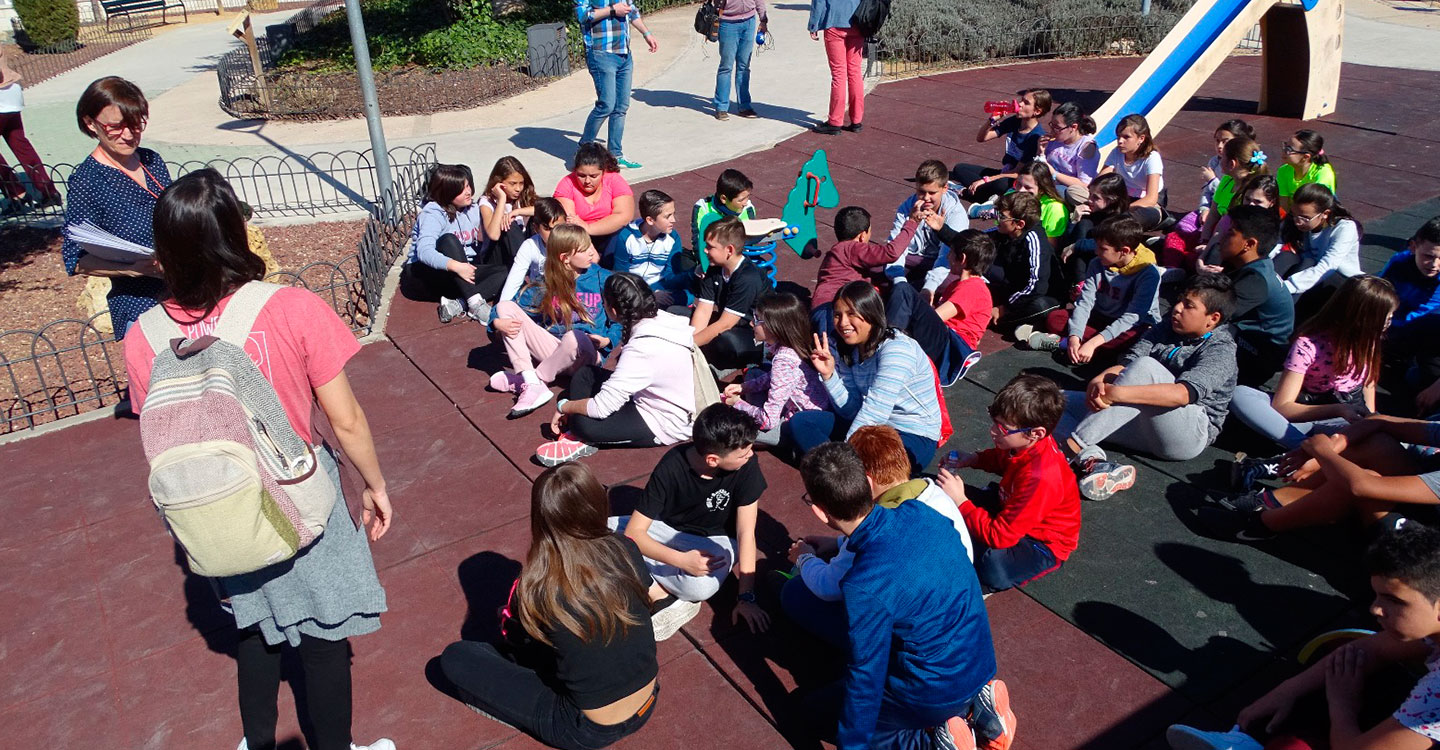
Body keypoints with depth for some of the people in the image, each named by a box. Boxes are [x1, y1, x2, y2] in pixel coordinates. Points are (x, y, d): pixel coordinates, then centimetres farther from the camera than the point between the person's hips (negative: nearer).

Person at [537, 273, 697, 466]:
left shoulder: (642, 349, -33)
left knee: (584, 423, -24)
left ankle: (581, 440, 6)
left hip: (665, 426, -9)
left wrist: (563, 407, -12)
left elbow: (601, 407, -28)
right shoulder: (660, 318, -9)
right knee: (584, 375, 5)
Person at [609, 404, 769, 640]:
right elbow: (633, 533, -22)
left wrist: (746, 598, -22)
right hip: (667, 529, 2)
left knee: (702, 586, -37)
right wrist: (682, 560, -35)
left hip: (714, 541, -2)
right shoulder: (670, 468, -24)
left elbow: (746, 533, -19)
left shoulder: (747, 465, -24)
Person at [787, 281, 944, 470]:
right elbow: (851, 411, -1)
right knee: (799, 423, -3)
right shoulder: (848, 350, 2)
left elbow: (874, 412, -27)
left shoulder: (896, 349, -22)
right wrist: (828, 374, -13)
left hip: (914, 438, -8)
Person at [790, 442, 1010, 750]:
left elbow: (865, 677, -21)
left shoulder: (864, 588, -34)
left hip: (936, 694, -7)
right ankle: (977, 709, 16)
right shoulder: (920, 513, -13)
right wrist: (832, 543, 26)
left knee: (824, 711, 14)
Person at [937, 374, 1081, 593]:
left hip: (1043, 543, -9)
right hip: (1012, 512, 9)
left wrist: (960, 501, -31)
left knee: (992, 566, -36)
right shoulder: (1024, 443, -16)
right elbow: (1001, 459, 13)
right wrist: (972, 459, -6)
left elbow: (999, 536, -34)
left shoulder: (1040, 477, -39)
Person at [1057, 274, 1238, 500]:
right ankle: (1091, 460, -35)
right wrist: (1098, 381, -25)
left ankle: (1072, 447, -37)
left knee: (1146, 367, -32)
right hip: (1145, 426, 7)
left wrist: (1115, 393, -34)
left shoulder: (1221, 350, -7)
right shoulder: (1164, 331, 13)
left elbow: (1183, 394, -26)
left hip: (1191, 433, -7)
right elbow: (1126, 365, -1)